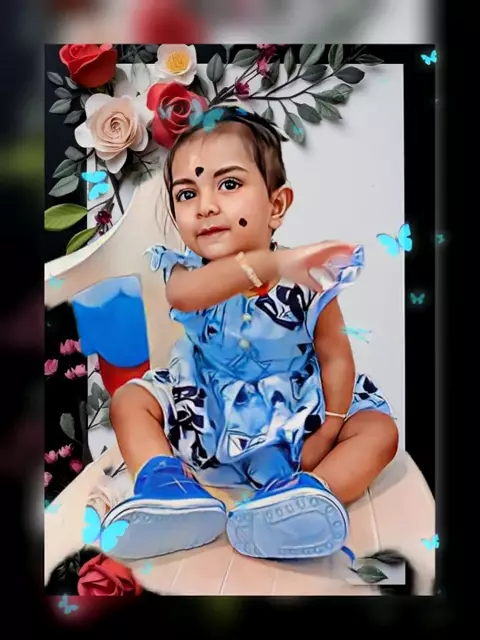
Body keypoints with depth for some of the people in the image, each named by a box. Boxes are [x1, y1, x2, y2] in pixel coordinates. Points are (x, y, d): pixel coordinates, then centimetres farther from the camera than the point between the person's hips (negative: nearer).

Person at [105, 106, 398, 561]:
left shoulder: (308, 280, -17)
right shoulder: (189, 269, -15)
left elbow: (335, 356, -10)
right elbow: (182, 294, -42)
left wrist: (328, 431, -18)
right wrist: (270, 264, -57)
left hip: (292, 421, 0)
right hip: (206, 417, 1)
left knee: (379, 430, -17)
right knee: (129, 399, -10)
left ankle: (308, 490, -40)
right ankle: (167, 481, -26)